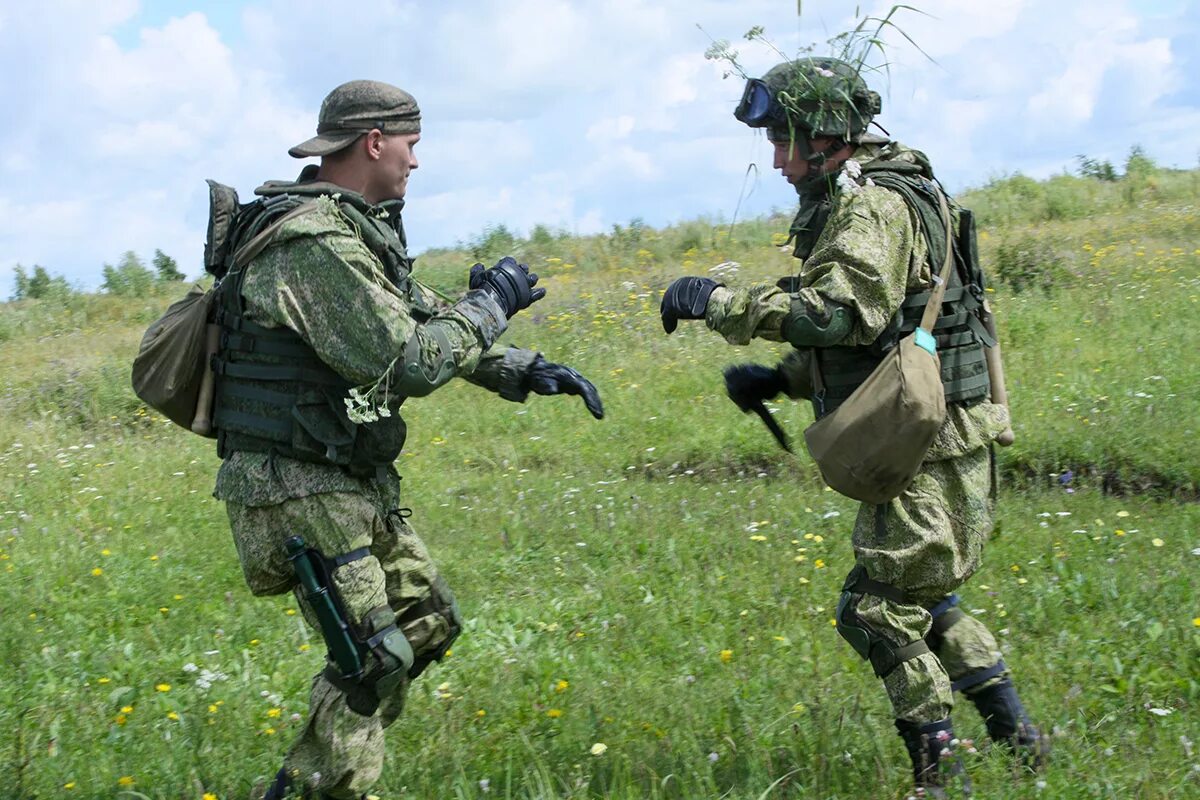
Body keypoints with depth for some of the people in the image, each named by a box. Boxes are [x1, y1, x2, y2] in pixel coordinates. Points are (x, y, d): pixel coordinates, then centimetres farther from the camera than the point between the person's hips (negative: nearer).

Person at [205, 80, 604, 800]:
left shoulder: (361, 230, 12)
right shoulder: (314, 243, -22)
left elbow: (428, 321, 19)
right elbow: (407, 362, -25)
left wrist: (526, 371, 9)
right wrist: (491, 303, -11)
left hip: (357, 480, 10)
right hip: (298, 490, -10)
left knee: (428, 622, 14)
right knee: (372, 658, -5)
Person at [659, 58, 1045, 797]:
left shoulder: (875, 206, -16)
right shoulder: (857, 202, 17)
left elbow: (845, 313, -31)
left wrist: (724, 305, -27)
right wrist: (779, 379, 10)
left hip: (932, 449, -11)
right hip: (925, 441, 11)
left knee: (881, 610, -5)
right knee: (922, 598, 20)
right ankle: (1016, 737, 28)